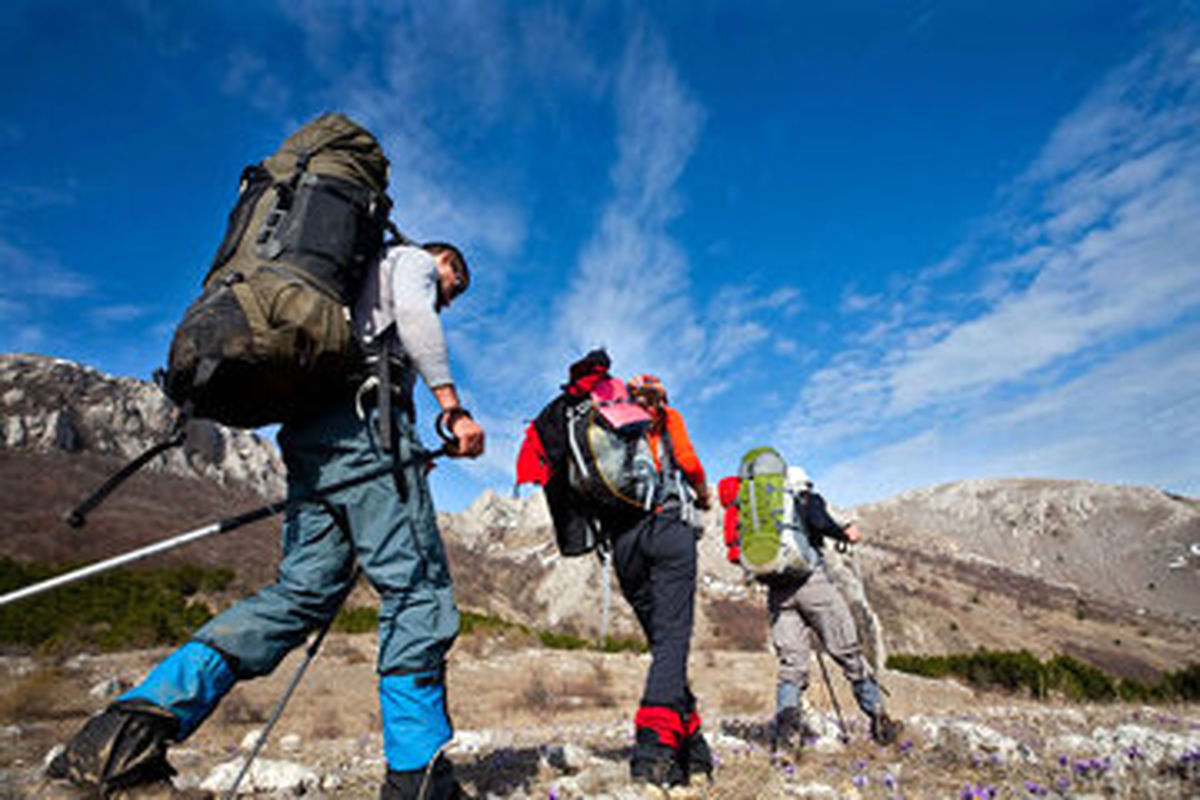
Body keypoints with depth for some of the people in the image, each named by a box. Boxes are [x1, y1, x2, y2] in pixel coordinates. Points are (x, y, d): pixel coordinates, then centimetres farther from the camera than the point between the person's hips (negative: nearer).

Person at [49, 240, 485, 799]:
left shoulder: (357, 281, 39)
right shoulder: (412, 260, 16)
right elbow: (413, 315, -8)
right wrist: (451, 408, -16)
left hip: (306, 429, 9)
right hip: (365, 418, -8)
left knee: (303, 591, 3)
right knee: (416, 585, -11)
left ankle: (149, 709, -9)